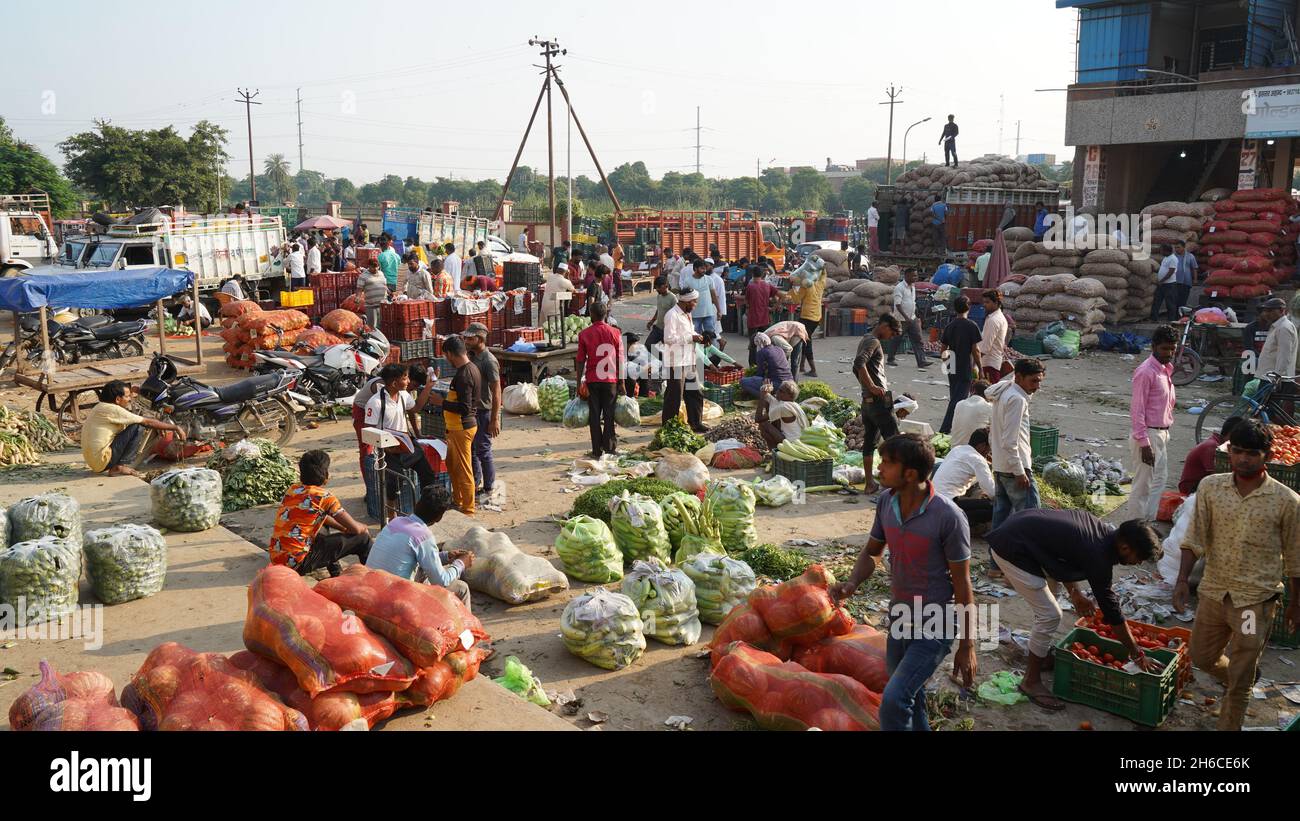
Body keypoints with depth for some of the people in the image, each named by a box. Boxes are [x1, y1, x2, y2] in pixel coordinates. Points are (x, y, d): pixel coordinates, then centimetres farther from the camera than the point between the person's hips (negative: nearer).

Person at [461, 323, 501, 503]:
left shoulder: (489, 361, -18)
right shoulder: (471, 357, 8)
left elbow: (496, 392, -19)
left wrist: (495, 419, -21)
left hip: (484, 413, -8)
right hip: (471, 412, 8)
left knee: (483, 451, -1)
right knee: (471, 450, 14)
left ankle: (489, 489, 10)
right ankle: (475, 485, 26)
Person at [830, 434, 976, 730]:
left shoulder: (948, 517, -23)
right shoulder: (886, 502, -6)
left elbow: (962, 584, -15)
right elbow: (872, 552, 9)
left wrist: (967, 647, -10)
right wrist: (852, 583, -13)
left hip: (935, 626, -6)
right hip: (899, 618, 6)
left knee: (894, 700, -19)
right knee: (909, 701, 21)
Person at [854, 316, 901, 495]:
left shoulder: (865, 340, 19)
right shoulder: (873, 342, -12)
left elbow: (856, 368, 27)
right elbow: (859, 363, -28)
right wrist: (872, 387, -25)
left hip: (867, 400, 10)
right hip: (879, 399, -10)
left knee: (869, 440, 9)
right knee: (893, 440, -5)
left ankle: (870, 483, 11)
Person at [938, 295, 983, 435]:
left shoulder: (949, 326, 4)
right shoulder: (972, 326, -10)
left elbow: (942, 351, 6)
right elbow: (975, 350, -11)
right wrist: (979, 368, -2)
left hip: (952, 369, 5)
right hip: (966, 369, -5)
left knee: (953, 398, 17)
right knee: (957, 401, -5)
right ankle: (944, 430, -12)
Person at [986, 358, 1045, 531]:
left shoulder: (1003, 393, 12)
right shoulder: (1017, 399, -17)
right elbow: (1010, 441, -22)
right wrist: (1019, 471, -20)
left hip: (999, 466, 10)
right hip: (1014, 467, -10)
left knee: (1001, 513, 14)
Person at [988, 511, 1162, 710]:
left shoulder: (1104, 529, 5)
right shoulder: (1098, 557, -20)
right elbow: (1111, 610, -12)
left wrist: (1075, 594, 17)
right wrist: (1138, 655, -3)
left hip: (1017, 528, 10)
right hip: (1011, 551, -10)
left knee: (1051, 593, 23)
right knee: (1050, 615, -6)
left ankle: (1043, 656, 37)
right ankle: (1031, 681, 8)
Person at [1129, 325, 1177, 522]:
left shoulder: (1166, 369, 11)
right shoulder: (1146, 372, -18)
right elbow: (1137, 409, -20)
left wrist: (1165, 432, 18)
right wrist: (1144, 443, -22)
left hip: (1162, 433, 10)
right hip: (1148, 435, -10)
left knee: (1159, 480, 16)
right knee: (1142, 486, -3)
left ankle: (1150, 523, 25)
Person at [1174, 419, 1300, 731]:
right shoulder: (1210, 487, -6)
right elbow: (1195, 538, -4)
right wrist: (1182, 580, -13)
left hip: (1256, 601, -3)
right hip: (1213, 592, 3)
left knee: (1239, 681, 6)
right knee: (1201, 657, 21)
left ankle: (1228, 726, 25)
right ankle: (1244, 681, 50)